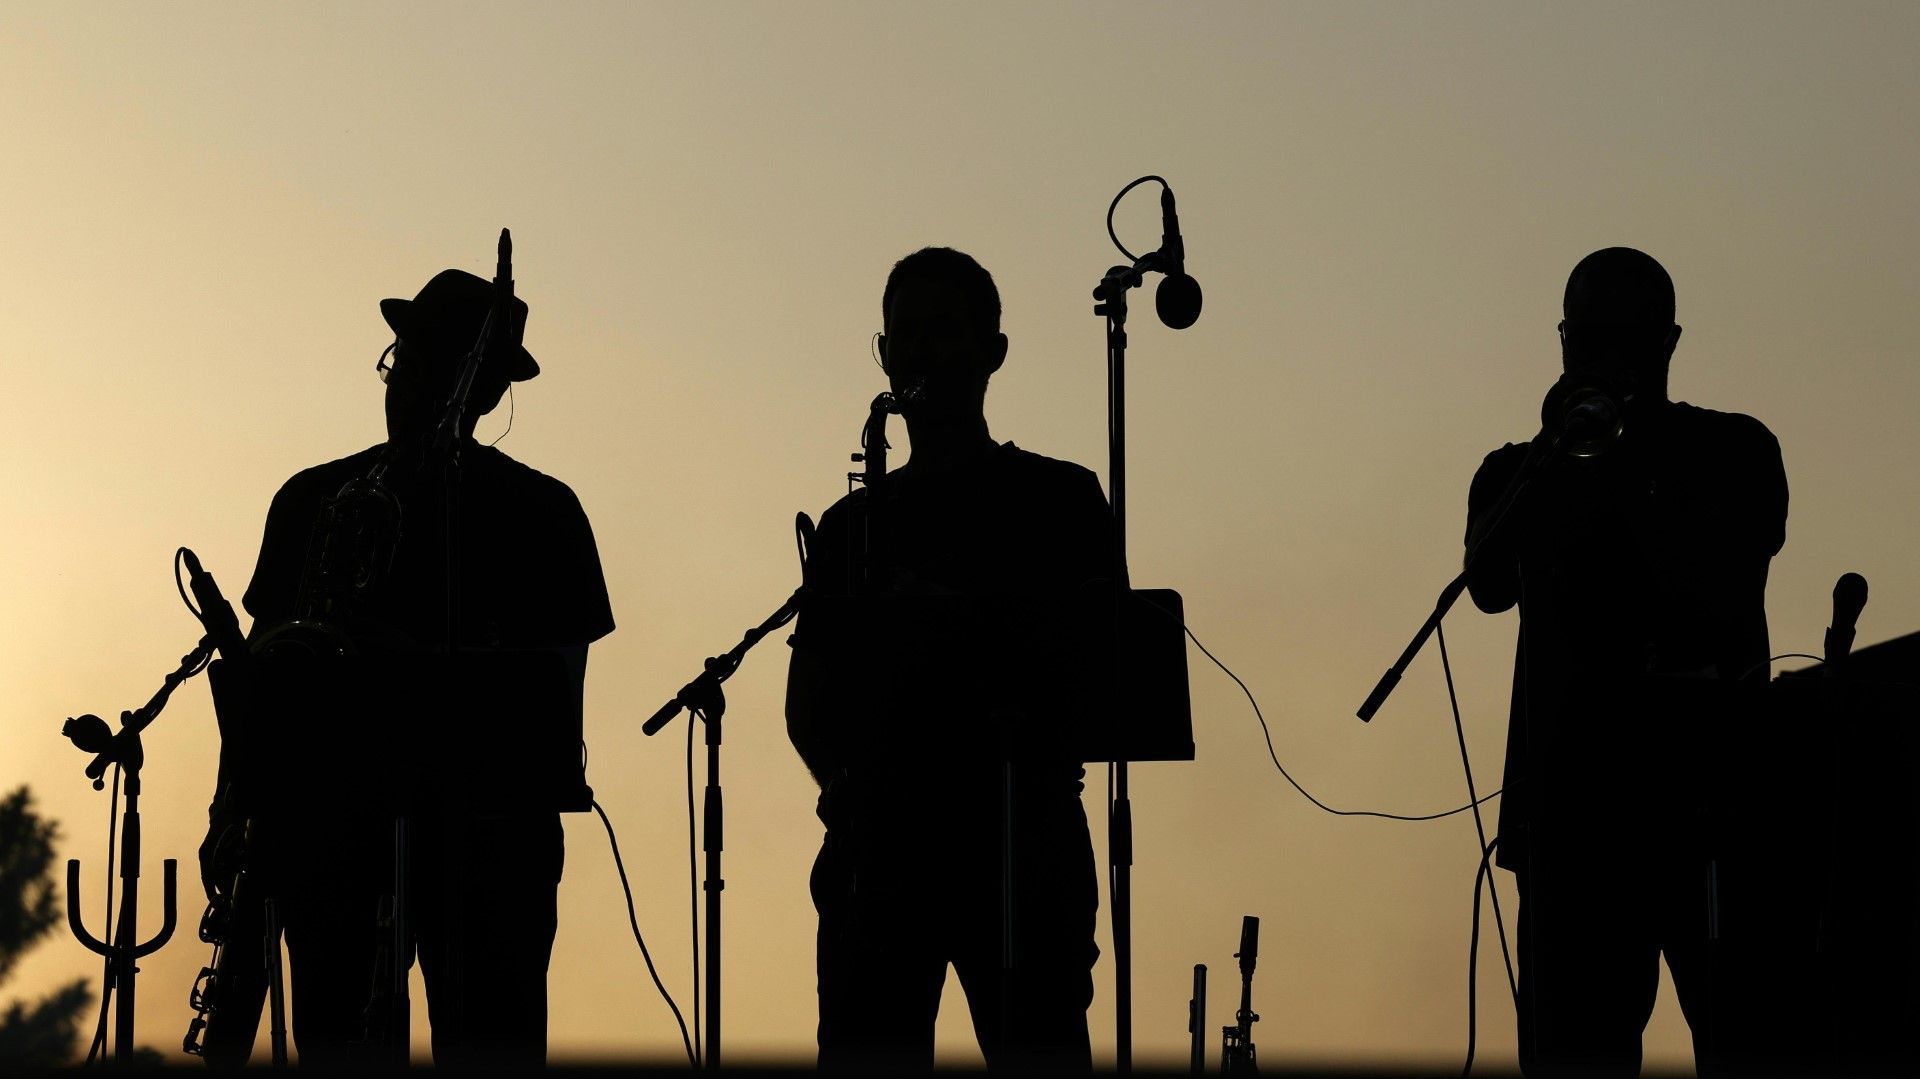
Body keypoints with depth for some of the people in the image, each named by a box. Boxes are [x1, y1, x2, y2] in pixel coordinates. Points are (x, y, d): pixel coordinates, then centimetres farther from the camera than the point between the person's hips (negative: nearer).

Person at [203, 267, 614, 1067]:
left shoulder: (538, 512, 9)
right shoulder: (314, 499, 18)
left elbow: (558, 674, -1)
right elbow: (265, 657, 19)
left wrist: (417, 664, -16)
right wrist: (233, 805, 6)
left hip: (485, 826, -2)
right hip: (325, 814, 3)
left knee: (487, 1046, -9)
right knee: (334, 1041, -3)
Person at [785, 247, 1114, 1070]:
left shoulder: (1057, 499, 10)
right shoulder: (854, 524, 20)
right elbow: (811, 703, 19)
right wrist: (848, 784, -2)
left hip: (1020, 836, -3)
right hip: (882, 841, 3)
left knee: (1037, 1052, -11)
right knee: (864, 1054, -4)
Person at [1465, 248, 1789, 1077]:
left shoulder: (1733, 452, 10)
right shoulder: (1525, 473, 16)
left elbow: (1719, 592, -5)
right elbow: (1489, 586, -3)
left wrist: (1626, 473, -7)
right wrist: (1553, 459, -11)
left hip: (1712, 793, -2)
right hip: (1570, 798, 2)